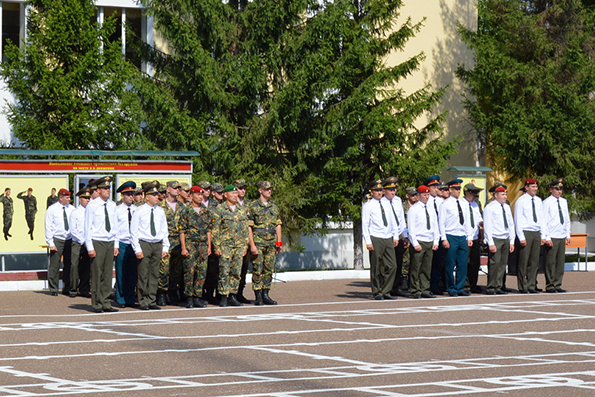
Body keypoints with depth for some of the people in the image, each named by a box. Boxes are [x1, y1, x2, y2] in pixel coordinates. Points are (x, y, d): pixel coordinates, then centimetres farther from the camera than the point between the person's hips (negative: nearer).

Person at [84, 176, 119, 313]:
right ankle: (97, 304, 2)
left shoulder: (112, 205, 10)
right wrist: (90, 247, -9)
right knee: (97, 274, -4)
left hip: (110, 242, 5)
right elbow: (88, 227, -4)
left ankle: (106, 303, 10)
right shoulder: (92, 206, -5)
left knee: (108, 274, 5)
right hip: (97, 242, -5)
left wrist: (116, 245, 10)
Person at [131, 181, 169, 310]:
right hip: (144, 244, -4)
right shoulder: (139, 211, -3)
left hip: (157, 245, 4)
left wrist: (165, 247, 9)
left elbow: (164, 230, 16)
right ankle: (143, 301, 4)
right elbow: (134, 232, -3)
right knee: (143, 274, -3)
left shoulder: (160, 211, 10)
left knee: (154, 274, 5)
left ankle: (152, 301, 12)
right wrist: (137, 249, -9)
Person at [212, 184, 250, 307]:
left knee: (236, 272, 5)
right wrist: (217, 247, -9)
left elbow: (245, 229, 17)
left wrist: (245, 245, 11)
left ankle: (232, 297, 12)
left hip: (239, 246, 5)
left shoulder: (242, 210, 14)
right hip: (225, 245, -5)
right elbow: (215, 230, -4)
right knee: (224, 272, -8)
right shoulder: (220, 209, -2)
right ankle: (223, 298, -5)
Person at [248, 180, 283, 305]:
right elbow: (249, 227, -6)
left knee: (269, 270, 5)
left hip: (272, 243, 5)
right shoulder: (253, 206, -3)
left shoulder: (274, 206, 14)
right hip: (258, 242, -5)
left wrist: (279, 242, 11)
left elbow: (278, 225, 18)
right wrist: (252, 245, -12)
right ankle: (258, 296, -1)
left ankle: (265, 295, 13)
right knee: (258, 270, -5)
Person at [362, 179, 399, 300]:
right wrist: (368, 241, -12)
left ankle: (386, 291, 8)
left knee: (392, 266, 0)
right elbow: (365, 224, -4)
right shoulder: (368, 206, 0)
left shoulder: (386, 204, 17)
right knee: (376, 268, -1)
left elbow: (393, 222, 20)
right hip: (375, 239, -5)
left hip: (388, 239, 5)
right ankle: (377, 293, 7)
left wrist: (395, 236, 10)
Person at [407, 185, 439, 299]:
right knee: (416, 269, -4)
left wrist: (436, 242, 8)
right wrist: (415, 244, -13)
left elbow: (435, 227, 18)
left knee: (427, 268, 6)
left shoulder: (431, 210, 16)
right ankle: (416, 292, -1)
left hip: (430, 243, 5)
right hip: (418, 242, -5)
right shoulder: (413, 210, -2)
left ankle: (425, 290, 11)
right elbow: (411, 228, -6)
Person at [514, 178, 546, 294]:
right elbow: (518, 220, -6)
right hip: (526, 233, -6)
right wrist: (521, 237, -12)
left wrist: (543, 235, 10)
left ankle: (531, 286, 11)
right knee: (523, 261, -5)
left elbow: (541, 218, 17)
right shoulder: (521, 201, -5)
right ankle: (522, 287, 1)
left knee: (534, 261, 5)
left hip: (537, 233, 6)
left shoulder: (538, 201, 13)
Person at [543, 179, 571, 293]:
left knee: (560, 262, 6)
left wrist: (568, 235, 14)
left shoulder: (564, 202, 12)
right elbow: (544, 221, -7)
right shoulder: (547, 203, -6)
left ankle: (557, 285, 12)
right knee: (551, 262, -4)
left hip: (562, 237, 6)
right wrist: (547, 238, -11)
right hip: (552, 237, -6)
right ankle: (550, 286, 2)